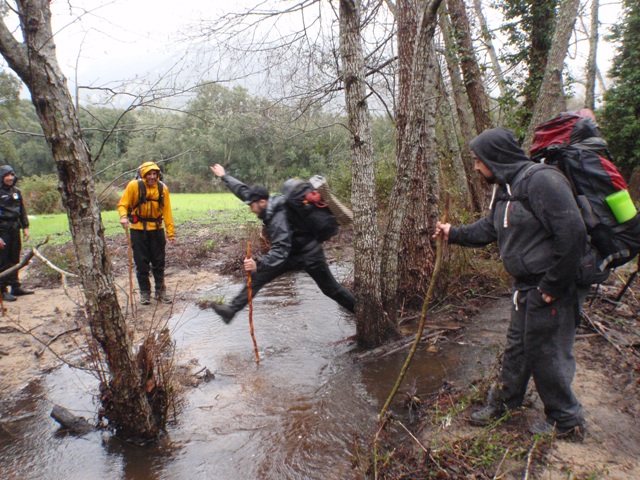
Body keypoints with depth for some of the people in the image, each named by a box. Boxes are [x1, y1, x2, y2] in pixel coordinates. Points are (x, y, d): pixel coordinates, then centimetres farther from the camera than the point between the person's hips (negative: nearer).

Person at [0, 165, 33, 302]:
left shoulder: (16, 192, 10)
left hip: (15, 229, 6)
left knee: (15, 260, 12)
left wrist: (25, 227, 11)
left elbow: (22, 211, 17)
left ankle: (15, 287, 21)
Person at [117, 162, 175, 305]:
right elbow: (122, 204, -5)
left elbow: (167, 211, -4)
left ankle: (160, 291, 21)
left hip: (156, 229, 2)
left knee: (159, 262, 8)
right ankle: (145, 292, 19)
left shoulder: (162, 188, -3)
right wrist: (123, 216, -26)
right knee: (142, 263, 5)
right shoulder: (134, 185, -9)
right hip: (138, 229, -2)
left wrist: (170, 232, -7)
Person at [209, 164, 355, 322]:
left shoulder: (278, 219, -33)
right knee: (258, 276, 0)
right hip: (292, 252, 8)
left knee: (330, 288, 6)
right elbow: (243, 190, 5)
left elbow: (281, 249, -42)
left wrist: (258, 264, -54)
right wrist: (224, 176, 13)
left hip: (308, 253, -8)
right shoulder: (269, 205, -7)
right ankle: (232, 310, 2)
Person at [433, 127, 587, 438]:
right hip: (525, 286, 9)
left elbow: (572, 233, -25)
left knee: (546, 353, 4)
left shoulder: (541, 180, -22)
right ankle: (503, 401, 37)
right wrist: (453, 233, 19)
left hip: (548, 288, -9)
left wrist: (552, 285, -21)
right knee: (516, 346, 20)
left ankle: (567, 421, 25)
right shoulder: (505, 188, 9)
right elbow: (488, 229, 20)